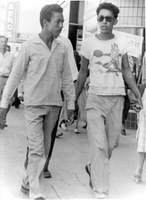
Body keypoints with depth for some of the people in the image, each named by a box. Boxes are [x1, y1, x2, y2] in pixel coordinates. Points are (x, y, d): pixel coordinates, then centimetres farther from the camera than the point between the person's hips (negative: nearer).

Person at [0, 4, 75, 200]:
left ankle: (28, 183, 26)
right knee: (36, 149, -7)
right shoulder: (29, 46, -7)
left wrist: (71, 103, 10)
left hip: (54, 104, 5)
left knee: (45, 148, 10)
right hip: (34, 104, -4)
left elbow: (66, 78, 11)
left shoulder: (62, 49, 5)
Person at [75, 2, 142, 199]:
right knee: (99, 145, -6)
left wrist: (138, 95, 0)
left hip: (117, 97, 2)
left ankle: (93, 168, 37)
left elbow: (127, 71, 7)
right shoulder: (89, 43, 1)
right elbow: (83, 73, 8)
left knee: (111, 143, 10)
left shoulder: (121, 43, 5)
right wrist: (75, 98, 9)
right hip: (95, 97, -2)